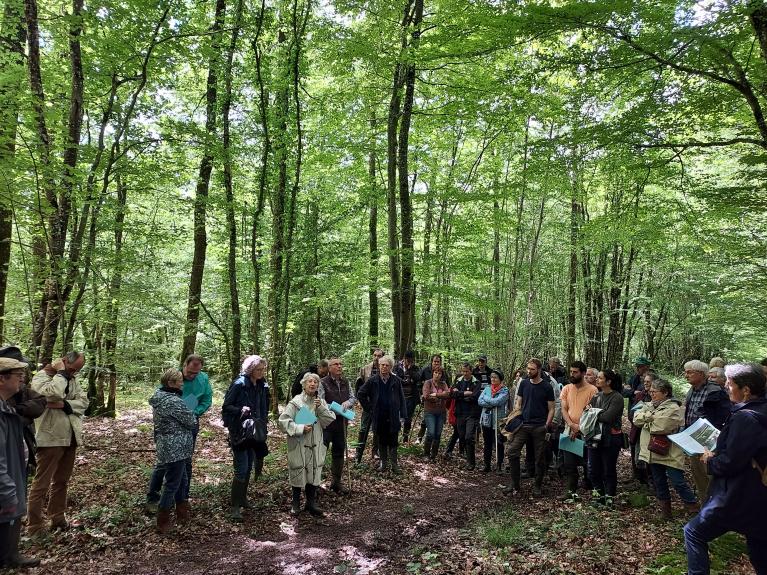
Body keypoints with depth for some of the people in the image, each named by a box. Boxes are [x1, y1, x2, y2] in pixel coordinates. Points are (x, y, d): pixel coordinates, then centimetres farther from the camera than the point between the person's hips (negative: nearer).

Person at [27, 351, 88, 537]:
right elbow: (54, 393, -29)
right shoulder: (42, 376, -8)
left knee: (61, 481, 17)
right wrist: (61, 373, -16)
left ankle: (58, 518, 28)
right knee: (42, 484, 0)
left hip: (70, 438, 7)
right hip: (51, 439, -7)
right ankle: (34, 527, 10)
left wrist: (64, 404, -15)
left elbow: (84, 402, 1)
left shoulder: (72, 380, 11)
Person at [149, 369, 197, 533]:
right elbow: (192, 422, -15)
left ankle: (182, 513, 34)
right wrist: (192, 413, 8)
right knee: (172, 484, 2)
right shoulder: (174, 401, -21)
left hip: (165, 446, 10)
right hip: (176, 449, -10)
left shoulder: (159, 397, 8)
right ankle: (162, 523, 12)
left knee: (182, 480, 21)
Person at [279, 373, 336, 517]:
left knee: (314, 474, 10)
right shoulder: (296, 402, -8)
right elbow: (283, 420, -13)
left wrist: (321, 408, -15)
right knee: (298, 474, 6)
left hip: (315, 445, 4)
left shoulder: (321, 402, 6)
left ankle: (311, 503, 26)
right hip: (298, 445, -4)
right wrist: (300, 428, -19)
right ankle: (296, 503, 25)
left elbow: (330, 420, -1)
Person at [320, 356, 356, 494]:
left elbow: (354, 398, 11)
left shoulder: (346, 382, 9)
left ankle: (337, 481, 27)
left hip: (342, 422, 6)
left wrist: (348, 402, -11)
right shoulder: (323, 383, -9)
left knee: (339, 452, 14)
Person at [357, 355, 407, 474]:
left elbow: (401, 398, 2)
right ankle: (384, 464, 24)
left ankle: (394, 464, 16)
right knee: (381, 442, 12)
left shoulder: (396, 381, -1)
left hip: (393, 417, -1)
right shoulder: (373, 381, -2)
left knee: (393, 442, 5)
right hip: (378, 418, 1)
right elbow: (360, 394, 5)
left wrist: (403, 414, -2)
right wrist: (369, 408, 1)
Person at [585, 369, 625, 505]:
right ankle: (599, 497, 26)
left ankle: (609, 499, 20)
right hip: (595, 438, 6)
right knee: (593, 471, 11)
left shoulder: (617, 398, -12)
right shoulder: (596, 397, 10)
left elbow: (608, 417, -21)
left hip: (610, 439, -6)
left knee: (609, 471, 7)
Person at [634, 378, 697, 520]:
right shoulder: (648, 405, 11)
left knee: (678, 481, -1)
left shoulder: (673, 408, -13)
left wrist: (646, 423, -9)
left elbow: (662, 426, -25)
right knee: (659, 482, 15)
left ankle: (694, 507, 16)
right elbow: (636, 419, -2)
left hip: (669, 453, -7)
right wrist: (651, 415, -17)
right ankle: (665, 508, 29)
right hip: (652, 452, 7)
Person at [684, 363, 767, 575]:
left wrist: (710, 460, -6)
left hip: (737, 498, -9)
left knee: (694, 533, 5)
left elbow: (729, 463, -25)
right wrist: (718, 450, 9)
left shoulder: (745, 417, -24)